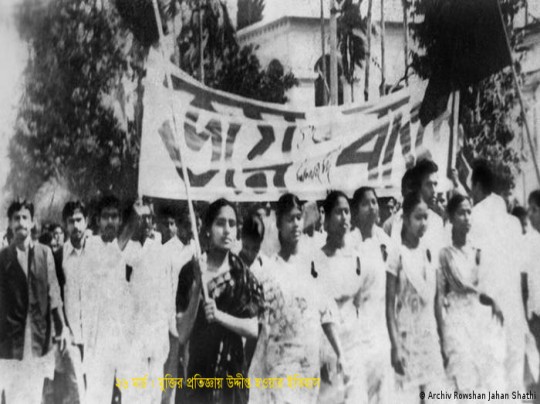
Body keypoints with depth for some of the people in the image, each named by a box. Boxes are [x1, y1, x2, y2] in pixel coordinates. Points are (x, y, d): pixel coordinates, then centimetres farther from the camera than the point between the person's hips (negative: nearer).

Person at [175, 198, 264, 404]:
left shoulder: (242, 274, 1)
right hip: (195, 373, -1)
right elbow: (182, 335, -6)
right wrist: (197, 288, -17)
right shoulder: (190, 271, -3)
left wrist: (219, 316, -17)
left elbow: (253, 329, -2)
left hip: (233, 373, 1)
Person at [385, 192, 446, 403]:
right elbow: (389, 305, -10)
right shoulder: (397, 255, -9)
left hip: (430, 336, 5)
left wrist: (443, 340, 10)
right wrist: (395, 346, -15)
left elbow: (435, 301, 11)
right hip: (407, 337, -5)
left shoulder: (429, 253, 7)